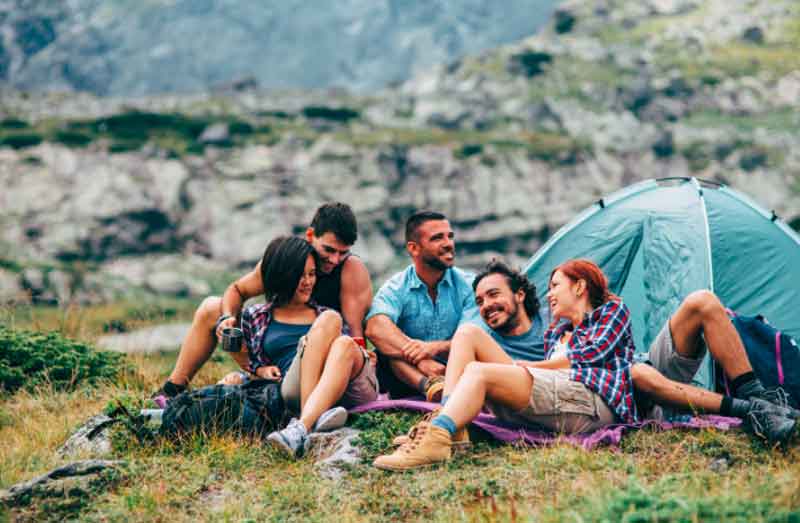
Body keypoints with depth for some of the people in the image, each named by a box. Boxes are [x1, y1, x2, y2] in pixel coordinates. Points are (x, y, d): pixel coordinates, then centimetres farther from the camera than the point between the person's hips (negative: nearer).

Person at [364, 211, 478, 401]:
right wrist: (420, 360, -37)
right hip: (409, 381, -1)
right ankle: (432, 386, -49)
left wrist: (436, 347, -32)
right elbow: (375, 328, -23)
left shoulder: (467, 286, 3)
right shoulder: (395, 288, 0)